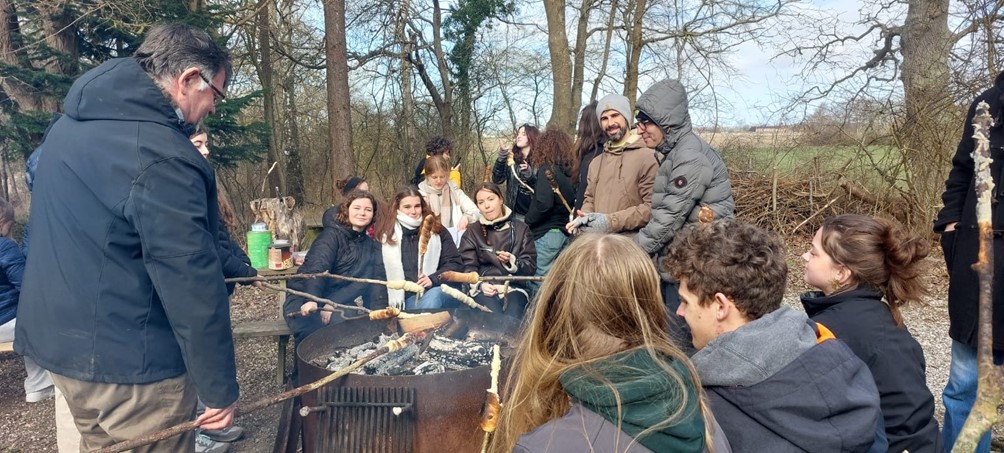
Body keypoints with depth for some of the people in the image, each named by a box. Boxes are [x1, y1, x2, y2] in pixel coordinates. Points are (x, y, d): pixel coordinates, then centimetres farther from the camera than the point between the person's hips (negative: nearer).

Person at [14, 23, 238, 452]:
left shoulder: (70, 125, 7)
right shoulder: (160, 155, -24)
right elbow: (191, 283, -25)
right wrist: (219, 386, -17)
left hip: (63, 341, 9)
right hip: (128, 363, -9)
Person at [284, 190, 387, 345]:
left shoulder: (372, 247, 13)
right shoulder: (331, 235, -5)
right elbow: (316, 269, -22)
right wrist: (313, 300, -40)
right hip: (305, 300, -4)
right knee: (312, 329, -34)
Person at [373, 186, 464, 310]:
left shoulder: (437, 231, 10)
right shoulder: (385, 233, 9)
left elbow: (456, 263, 8)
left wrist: (433, 279, -10)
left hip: (434, 290, 1)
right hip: (404, 296, -1)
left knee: (434, 295, -33)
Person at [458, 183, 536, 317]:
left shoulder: (521, 229, 12)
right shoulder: (472, 233, 13)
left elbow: (531, 267, 6)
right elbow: (468, 267, 4)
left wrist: (512, 261, -14)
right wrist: (480, 284, -16)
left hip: (514, 287, 0)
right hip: (484, 288, 0)